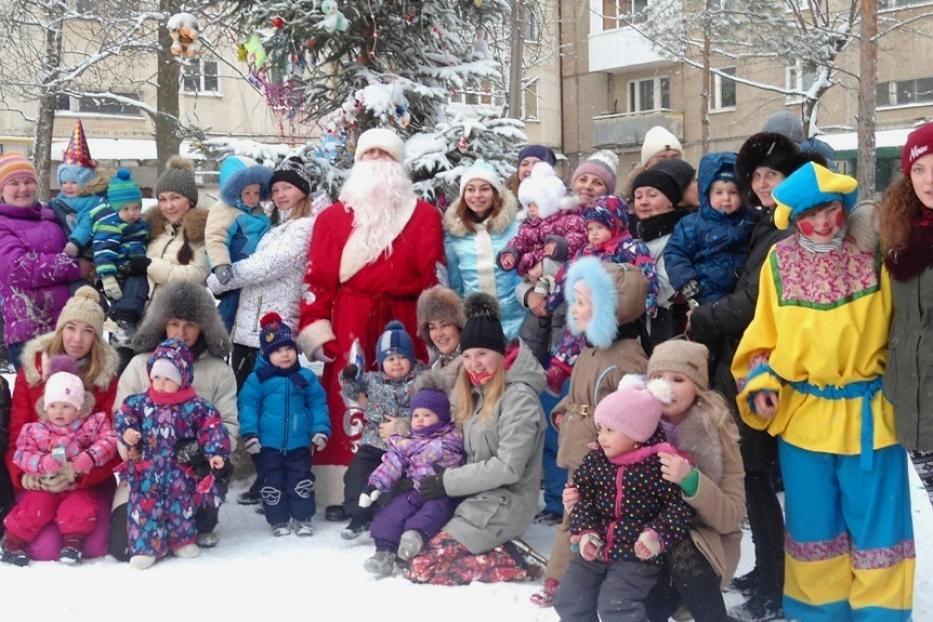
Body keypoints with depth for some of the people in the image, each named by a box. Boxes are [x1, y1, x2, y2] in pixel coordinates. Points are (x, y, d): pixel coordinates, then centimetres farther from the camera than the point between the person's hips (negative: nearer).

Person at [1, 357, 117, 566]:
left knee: (81, 508, -27)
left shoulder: (92, 424, -1)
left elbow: (108, 441, -10)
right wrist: (43, 463, -25)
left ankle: (73, 540, -10)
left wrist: (90, 457, -28)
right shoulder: (35, 430, 1)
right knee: (34, 506, -21)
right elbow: (22, 455, -5)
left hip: (78, 485, -1)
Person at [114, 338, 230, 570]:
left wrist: (215, 454, -20)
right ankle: (145, 547, 4)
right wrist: (126, 432, -16)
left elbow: (212, 429, -10)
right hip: (147, 469, 1)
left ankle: (182, 540, 29)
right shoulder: (141, 402, -1)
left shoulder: (196, 407, -9)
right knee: (144, 505, -3)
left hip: (180, 471, -1)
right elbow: (122, 416, 4)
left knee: (181, 503, 10)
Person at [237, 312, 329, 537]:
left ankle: (302, 518, 21)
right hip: (267, 444, -1)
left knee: (302, 482, 7)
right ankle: (278, 520, 22)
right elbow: (247, 406, -7)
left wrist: (320, 430, -4)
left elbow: (318, 404, 4)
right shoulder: (257, 379, -6)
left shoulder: (306, 377, 0)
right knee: (271, 484, 8)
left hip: (299, 444, 1)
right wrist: (249, 433, -15)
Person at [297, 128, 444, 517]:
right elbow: (318, 277, 5)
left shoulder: (424, 216, 10)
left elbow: (433, 276, 2)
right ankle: (345, 493, 3)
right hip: (348, 326, 0)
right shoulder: (333, 217, 12)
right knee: (347, 405, -2)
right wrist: (316, 330, -4)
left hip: (403, 324, 0)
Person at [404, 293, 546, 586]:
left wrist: (448, 482, -15)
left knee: (420, 566, -14)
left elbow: (508, 467, -19)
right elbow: (472, 454, 12)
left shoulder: (519, 397, -15)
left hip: (505, 503, -9)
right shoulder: (476, 391, 11)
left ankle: (507, 562, -5)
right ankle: (495, 547, 4)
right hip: (477, 497, 9)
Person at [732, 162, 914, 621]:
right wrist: (760, 383, -7)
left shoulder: (871, 254, -3)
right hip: (801, 415, 1)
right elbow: (764, 335, 6)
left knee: (875, 523, 6)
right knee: (814, 526, 13)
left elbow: (898, 325, 4)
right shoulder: (780, 262, 0)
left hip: (869, 413, -1)